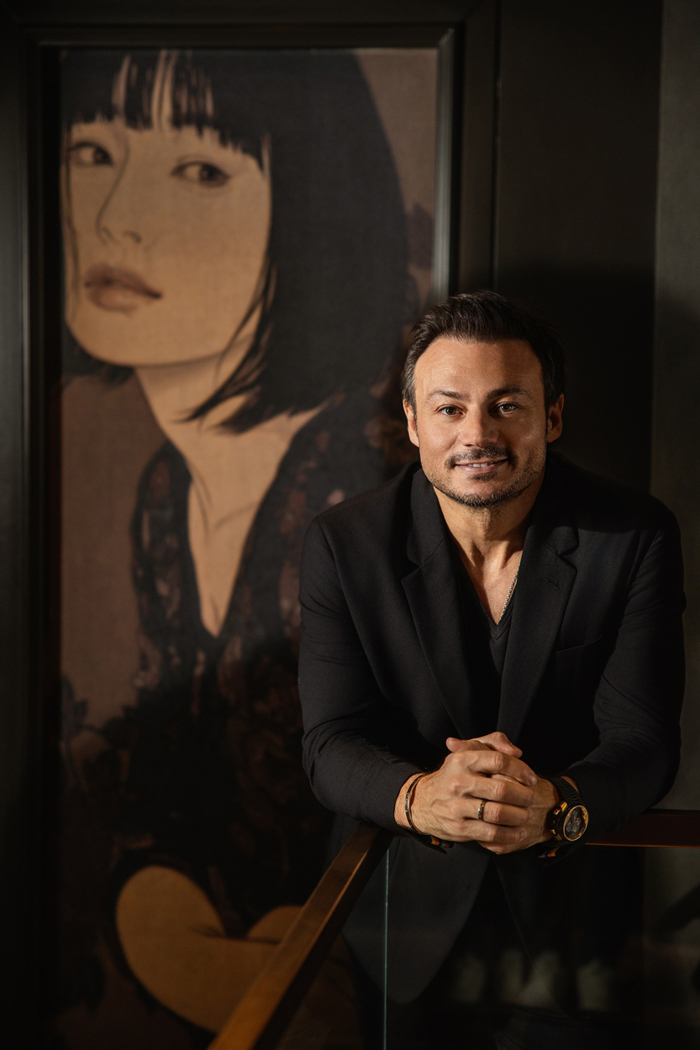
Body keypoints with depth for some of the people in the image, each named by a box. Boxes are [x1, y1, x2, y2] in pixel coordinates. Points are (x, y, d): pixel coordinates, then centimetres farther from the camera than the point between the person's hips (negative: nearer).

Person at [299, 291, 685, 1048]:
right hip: (406, 906, 1)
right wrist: (420, 798, -35)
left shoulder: (636, 538, -10)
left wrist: (554, 806, -36)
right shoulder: (344, 544, -8)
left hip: (574, 909, 0)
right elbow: (332, 745, -12)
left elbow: (643, 743, -13)